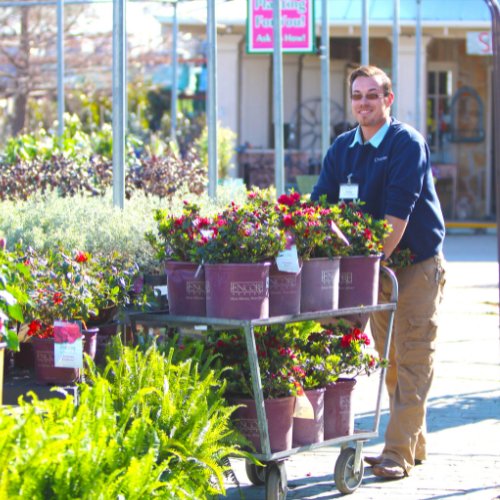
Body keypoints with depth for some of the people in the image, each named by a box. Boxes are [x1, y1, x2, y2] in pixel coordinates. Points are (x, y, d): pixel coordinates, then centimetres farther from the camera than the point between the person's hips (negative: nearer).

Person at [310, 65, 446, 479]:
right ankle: (415, 443, 19)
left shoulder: (407, 143, -14)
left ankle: (399, 452, -9)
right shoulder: (342, 148, 6)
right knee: (389, 360, 10)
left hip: (418, 264, -7)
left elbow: (398, 213, -22)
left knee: (412, 360, -6)